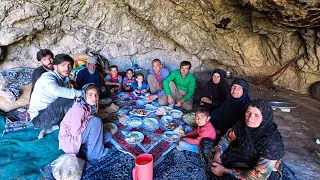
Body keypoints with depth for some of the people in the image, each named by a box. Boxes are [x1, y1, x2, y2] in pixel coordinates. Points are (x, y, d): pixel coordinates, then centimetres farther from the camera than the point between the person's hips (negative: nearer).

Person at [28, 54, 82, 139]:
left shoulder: (65, 80, 8)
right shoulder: (47, 76, -16)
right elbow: (56, 91, -38)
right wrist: (81, 93, -35)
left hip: (49, 114, 8)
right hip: (39, 118, -8)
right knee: (68, 100, -25)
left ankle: (51, 128, -3)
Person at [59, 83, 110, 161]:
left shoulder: (91, 106, -3)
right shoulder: (79, 108, -27)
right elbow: (75, 132, -27)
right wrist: (88, 119, -19)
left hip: (79, 135, 8)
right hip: (69, 139, -8)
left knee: (108, 134, 2)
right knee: (96, 121, -23)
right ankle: (95, 154, -12)